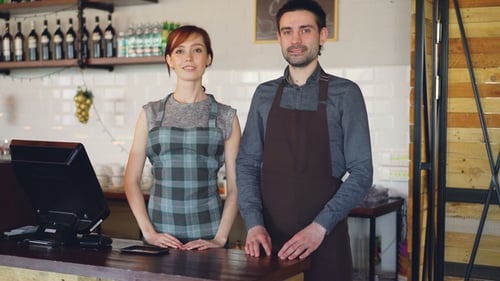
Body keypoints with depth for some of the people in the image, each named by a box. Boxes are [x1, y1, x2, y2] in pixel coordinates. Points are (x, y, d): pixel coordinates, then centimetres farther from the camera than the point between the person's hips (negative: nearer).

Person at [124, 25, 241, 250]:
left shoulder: (226, 118, 2)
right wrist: (148, 232, -5)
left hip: (207, 236, -1)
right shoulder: (150, 114, 5)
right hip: (161, 237, 1)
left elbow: (235, 186, 1)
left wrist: (220, 238, -9)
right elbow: (132, 180, 5)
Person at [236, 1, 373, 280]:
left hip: (324, 239, -3)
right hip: (268, 238, 3)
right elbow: (247, 164, 5)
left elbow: (361, 172, -7)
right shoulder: (264, 95, 7)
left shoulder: (345, 93, -3)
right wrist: (254, 223, -8)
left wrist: (320, 226, -15)